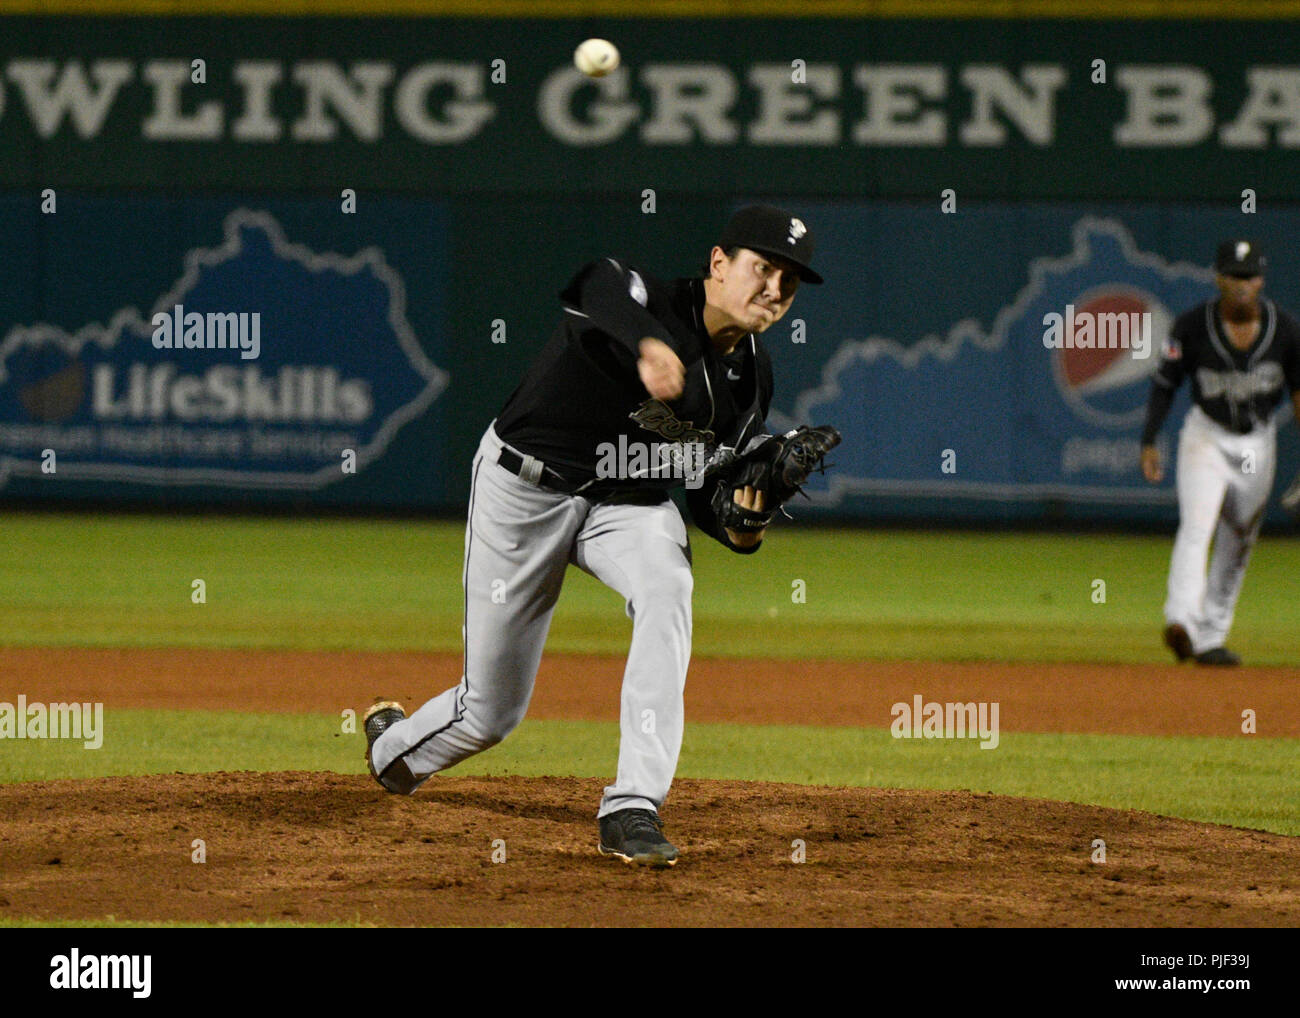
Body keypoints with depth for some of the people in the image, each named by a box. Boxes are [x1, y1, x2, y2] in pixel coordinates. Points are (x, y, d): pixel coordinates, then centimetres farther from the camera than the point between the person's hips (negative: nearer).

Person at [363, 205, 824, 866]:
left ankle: (632, 811, -31)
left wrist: (743, 525, -19)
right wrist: (647, 346, -71)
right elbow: (604, 291, -51)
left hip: (629, 502, 5)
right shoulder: (645, 298, -25)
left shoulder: (750, 376, -3)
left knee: (666, 586, -32)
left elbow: (709, 498, 5)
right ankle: (393, 744, 41)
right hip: (525, 487, -5)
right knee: (492, 709, 2)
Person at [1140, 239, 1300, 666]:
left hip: (1258, 445, 3)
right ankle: (1182, 623, -39)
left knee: (1238, 542, 8)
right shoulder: (1192, 326, -15)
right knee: (1196, 526, -23)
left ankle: (1210, 638, 18)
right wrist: (1149, 443, -9)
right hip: (1206, 439, -3)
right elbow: (1164, 383, -5)